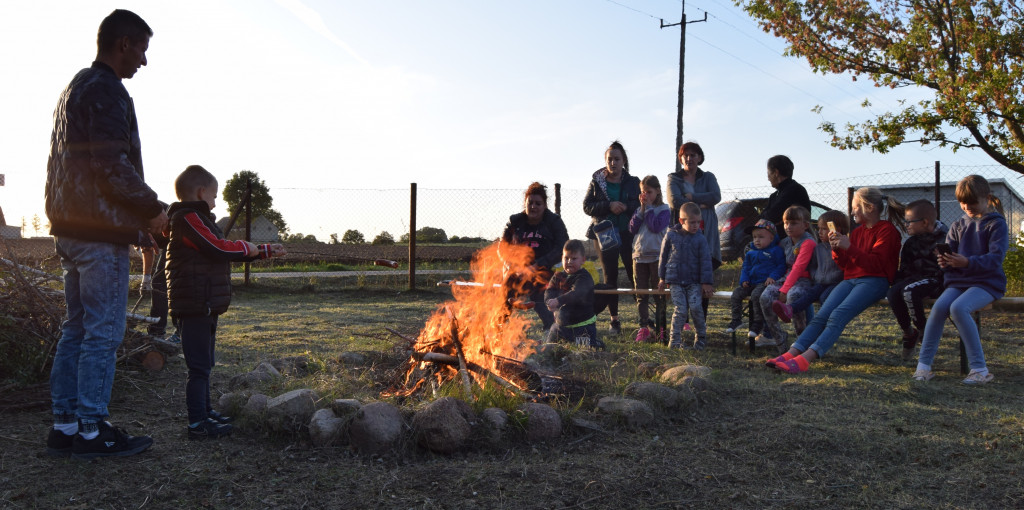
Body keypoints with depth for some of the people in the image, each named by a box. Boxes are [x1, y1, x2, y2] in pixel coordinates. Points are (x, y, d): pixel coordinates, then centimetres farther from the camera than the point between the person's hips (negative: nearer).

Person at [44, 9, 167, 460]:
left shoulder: (74, 89, 22)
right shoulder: (107, 91, -11)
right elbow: (112, 165, -21)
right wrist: (153, 208, -9)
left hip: (71, 228, 10)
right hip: (102, 232, -10)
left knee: (77, 329, 13)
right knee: (103, 332, -5)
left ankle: (65, 426, 18)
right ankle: (91, 429, 0)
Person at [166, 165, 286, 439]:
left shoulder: (198, 219, 22)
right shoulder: (189, 218, -12)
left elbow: (220, 252, 26)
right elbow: (218, 248, -20)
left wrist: (266, 251, 26)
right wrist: (246, 247, -2)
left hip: (206, 305, 11)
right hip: (194, 305, -11)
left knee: (203, 363, 18)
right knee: (199, 366, -8)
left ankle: (204, 412, 28)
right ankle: (197, 424, -4)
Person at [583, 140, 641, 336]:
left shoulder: (633, 182, 6)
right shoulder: (597, 182, 7)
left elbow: (642, 205, -1)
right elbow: (587, 206, -1)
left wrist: (625, 207, -19)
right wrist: (609, 206, -15)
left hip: (628, 234, -1)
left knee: (634, 275, -5)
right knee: (610, 277, 4)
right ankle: (614, 321, 10)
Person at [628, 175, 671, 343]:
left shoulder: (664, 209, -1)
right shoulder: (639, 209, 13)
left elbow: (656, 226, -16)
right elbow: (632, 228, 0)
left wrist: (648, 208, -10)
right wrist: (642, 209, -5)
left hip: (657, 255, -4)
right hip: (639, 255, 5)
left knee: (658, 293, 1)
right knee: (641, 295, 4)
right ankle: (644, 327, 8)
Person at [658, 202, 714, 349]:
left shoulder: (700, 239, -2)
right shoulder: (671, 236, 0)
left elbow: (705, 261, -1)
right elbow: (663, 257, 9)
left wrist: (706, 282, -5)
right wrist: (662, 278, 11)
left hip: (694, 281, 0)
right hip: (675, 280, 0)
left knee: (695, 307, -11)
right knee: (680, 310, -7)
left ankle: (701, 337, 9)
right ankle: (675, 340, 2)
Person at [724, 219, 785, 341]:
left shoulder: (776, 251, 1)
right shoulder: (751, 253, 19)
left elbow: (781, 266, -3)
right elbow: (745, 268, 21)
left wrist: (773, 277, -18)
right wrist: (744, 280, 4)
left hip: (766, 282, -7)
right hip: (751, 283, 7)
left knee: (756, 294, -33)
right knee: (736, 293, -11)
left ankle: (758, 322, -22)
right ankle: (736, 319, 0)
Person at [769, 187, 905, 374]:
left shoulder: (887, 230, 2)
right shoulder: (857, 232, 24)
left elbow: (875, 263, -10)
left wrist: (849, 247, -18)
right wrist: (837, 248, 2)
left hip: (875, 280, -7)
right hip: (851, 279, 7)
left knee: (838, 315, -29)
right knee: (822, 315, -17)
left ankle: (806, 358, -44)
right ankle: (790, 354, -33)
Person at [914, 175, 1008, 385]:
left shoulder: (996, 224, 0)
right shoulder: (958, 225, 15)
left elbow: (996, 257, -13)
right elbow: (949, 251, 10)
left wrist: (967, 262, -29)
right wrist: (945, 261, -16)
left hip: (987, 282, -4)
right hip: (958, 281, 4)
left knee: (958, 308, -32)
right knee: (939, 306, -26)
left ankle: (980, 369, -23)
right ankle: (923, 365, -22)